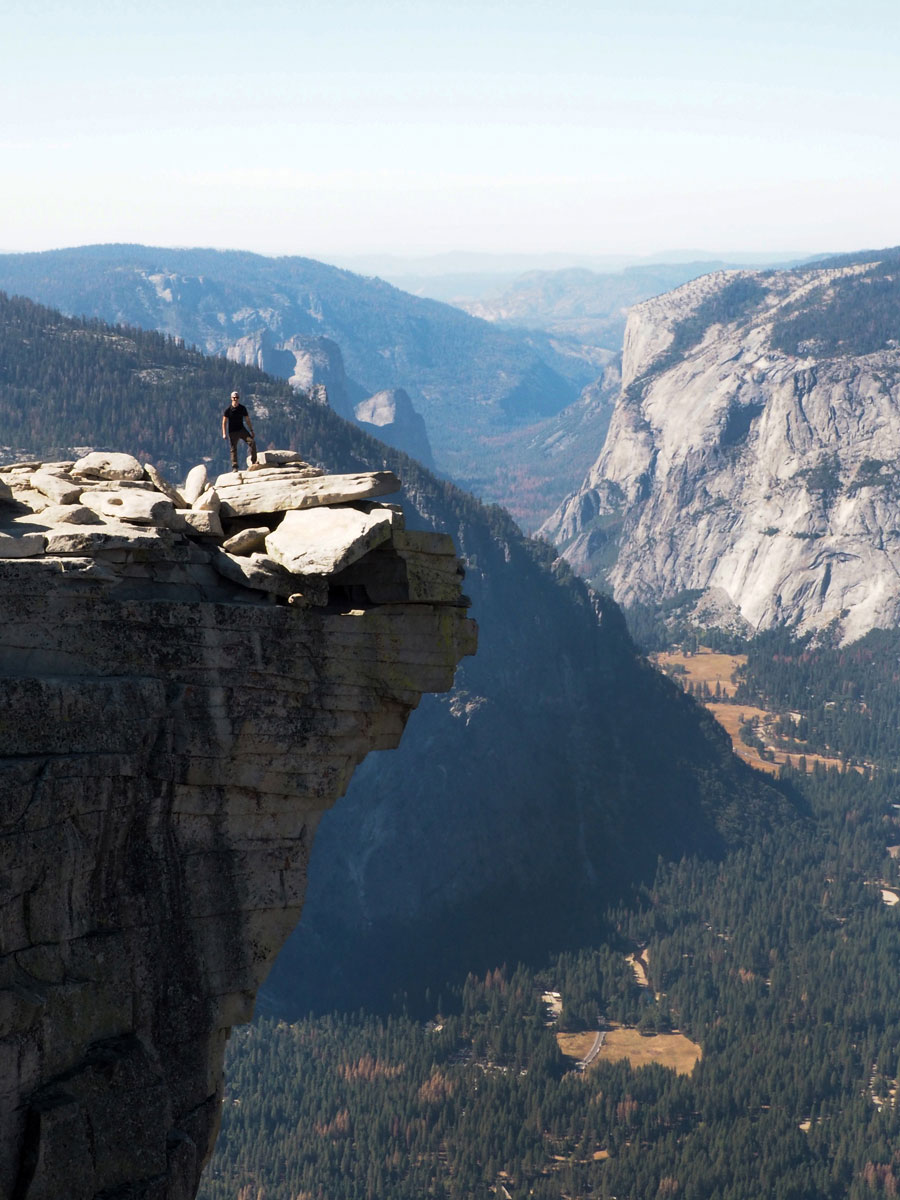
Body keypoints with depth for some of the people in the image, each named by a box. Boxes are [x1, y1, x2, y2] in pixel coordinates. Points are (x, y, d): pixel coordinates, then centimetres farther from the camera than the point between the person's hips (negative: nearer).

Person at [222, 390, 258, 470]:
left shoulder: (242, 408, 3)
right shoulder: (228, 409, -6)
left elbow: (247, 420, 9)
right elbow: (224, 422, -4)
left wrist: (251, 431, 7)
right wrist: (224, 433, -11)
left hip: (242, 430, 2)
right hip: (232, 432, -2)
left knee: (252, 442, -15)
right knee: (233, 449, 0)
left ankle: (254, 461, -8)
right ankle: (234, 467, 6)